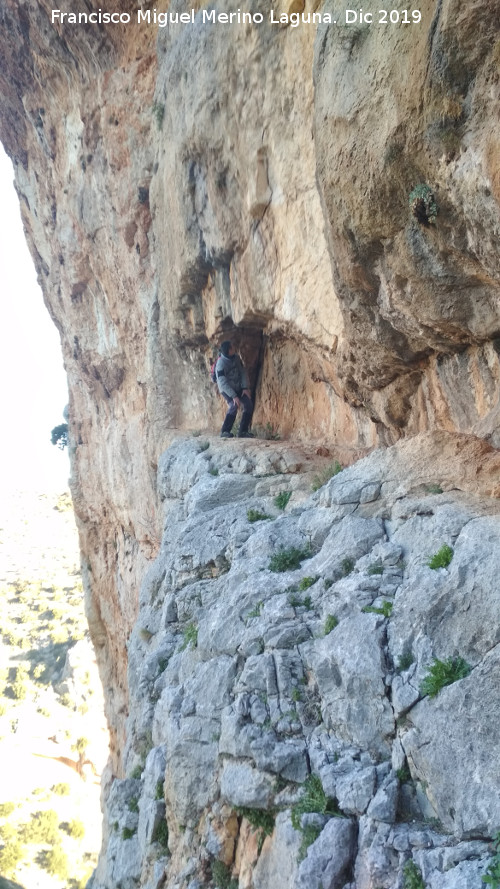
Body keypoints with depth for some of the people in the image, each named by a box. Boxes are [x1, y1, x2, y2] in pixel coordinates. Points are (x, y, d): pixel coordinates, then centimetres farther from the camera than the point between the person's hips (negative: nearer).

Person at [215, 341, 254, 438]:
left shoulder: (236, 358, -6)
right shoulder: (221, 364, -26)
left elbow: (243, 372, -1)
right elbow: (223, 383, -30)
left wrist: (245, 387, -13)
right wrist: (234, 396, -33)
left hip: (237, 387, 7)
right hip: (226, 389, -7)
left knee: (249, 405, -2)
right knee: (234, 405, -28)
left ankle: (243, 431, 8)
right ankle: (225, 432, -18)